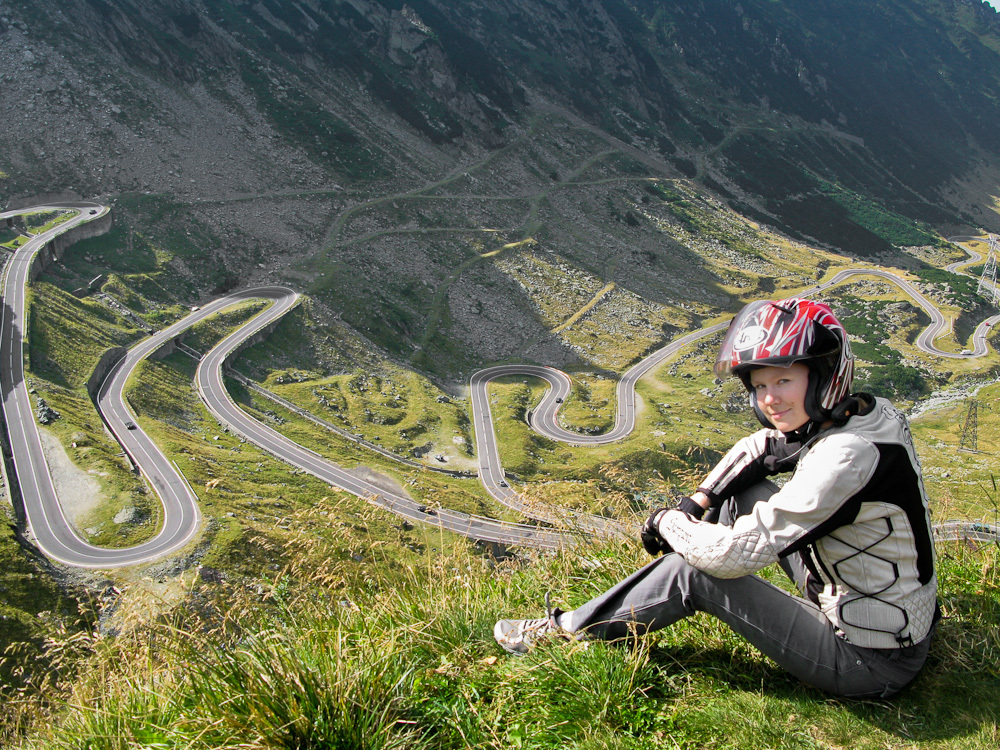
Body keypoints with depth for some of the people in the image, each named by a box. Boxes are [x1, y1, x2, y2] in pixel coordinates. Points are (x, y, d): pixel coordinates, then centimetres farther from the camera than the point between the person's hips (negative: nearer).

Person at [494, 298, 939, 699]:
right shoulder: (859, 413, -2)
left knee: (697, 572, -11)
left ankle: (565, 633, 7)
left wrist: (668, 522, -11)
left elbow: (737, 554, -29)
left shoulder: (846, 458, -31)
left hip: (870, 662, -9)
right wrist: (698, 501, 1)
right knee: (745, 490, 7)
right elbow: (756, 449, 14)